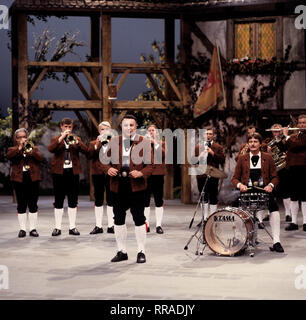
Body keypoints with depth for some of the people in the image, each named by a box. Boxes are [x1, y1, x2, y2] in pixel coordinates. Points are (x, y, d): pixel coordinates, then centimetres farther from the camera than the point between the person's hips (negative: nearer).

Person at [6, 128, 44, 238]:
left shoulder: (34, 148, 15)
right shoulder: (13, 150, 12)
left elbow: (41, 158, -3)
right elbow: (8, 156, -11)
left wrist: (31, 151, -16)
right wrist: (19, 148, -19)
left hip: (33, 179, 1)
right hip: (19, 179, -1)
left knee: (33, 205, 1)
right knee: (21, 205, 1)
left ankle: (33, 229, 6)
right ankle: (22, 229, 6)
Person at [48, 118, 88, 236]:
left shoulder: (76, 139, 12)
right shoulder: (56, 139, 8)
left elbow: (85, 150, -5)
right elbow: (51, 149, -14)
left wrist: (76, 142, -19)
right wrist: (62, 137, -19)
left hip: (73, 171, 1)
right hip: (59, 172, -1)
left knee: (73, 200, 2)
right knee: (58, 200, 2)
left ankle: (72, 227, 8)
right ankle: (58, 227, 6)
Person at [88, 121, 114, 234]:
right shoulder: (93, 143, 13)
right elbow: (89, 155, -4)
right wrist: (97, 144, -13)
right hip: (98, 173, 1)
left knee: (111, 199, 0)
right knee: (98, 200, 4)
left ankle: (111, 226, 4)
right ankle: (98, 226, 8)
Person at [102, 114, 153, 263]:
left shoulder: (144, 142, 1)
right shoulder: (114, 142, 9)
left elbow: (150, 165, -1)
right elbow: (106, 161, 13)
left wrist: (141, 173, -19)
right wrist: (108, 169, -9)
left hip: (136, 186, -3)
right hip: (118, 187, 3)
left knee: (139, 220, 1)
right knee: (119, 219, 10)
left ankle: (141, 252, 11)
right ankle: (122, 251, 21)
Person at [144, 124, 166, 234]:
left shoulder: (161, 143, 12)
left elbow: (164, 154, -7)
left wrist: (155, 143, -10)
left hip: (158, 173, 0)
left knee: (159, 200, -1)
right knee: (145, 200, 0)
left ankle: (159, 225, 1)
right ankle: (146, 224, 5)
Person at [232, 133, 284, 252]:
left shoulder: (268, 158, 9)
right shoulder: (242, 159, 10)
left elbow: (274, 177, 7)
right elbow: (235, 178, 8)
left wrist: (270, 185, -15)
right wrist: (240, 185, -15)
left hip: (264, 189, -1)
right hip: (247, 190, 1)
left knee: (274, 207, -27)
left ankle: (276, 242, -22)